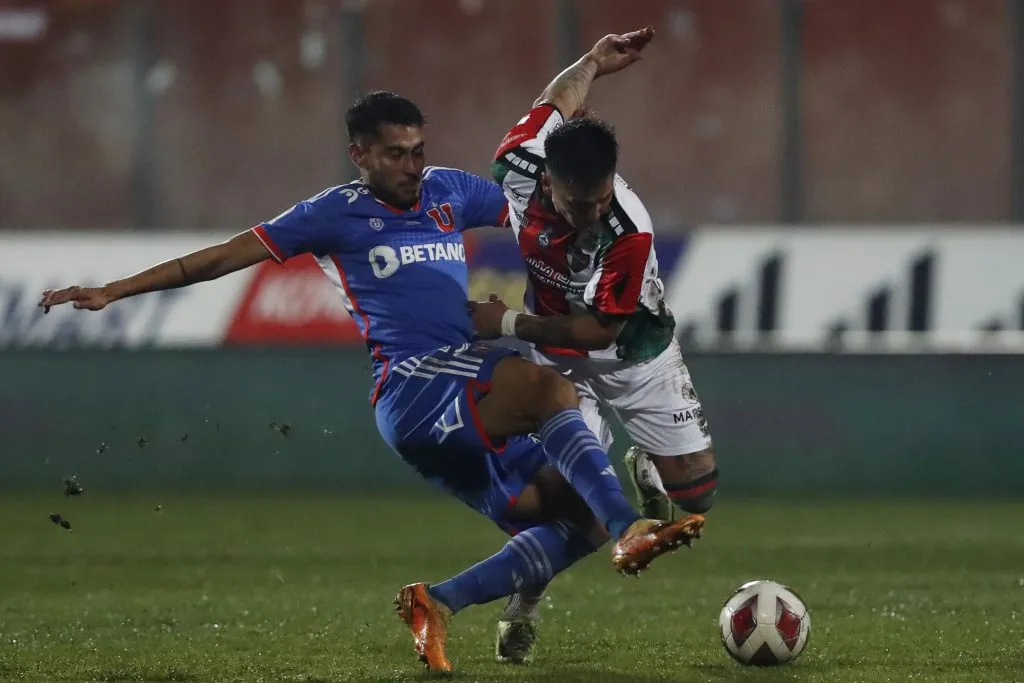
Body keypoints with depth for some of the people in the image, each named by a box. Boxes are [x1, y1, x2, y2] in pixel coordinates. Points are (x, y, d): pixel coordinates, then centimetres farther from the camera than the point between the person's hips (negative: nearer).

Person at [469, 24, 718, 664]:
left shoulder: (630, 231, -37)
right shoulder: (519, 163, -27)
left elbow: (600, 329, -26)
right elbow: (562, 93, -6)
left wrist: (508, 324, -23)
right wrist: (603, 56, 13)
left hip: (638, 356, -1)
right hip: (561, 358, 1)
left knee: (696, 492, 0)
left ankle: (645, 467, 36)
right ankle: (521, 610, 4)